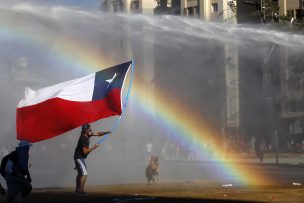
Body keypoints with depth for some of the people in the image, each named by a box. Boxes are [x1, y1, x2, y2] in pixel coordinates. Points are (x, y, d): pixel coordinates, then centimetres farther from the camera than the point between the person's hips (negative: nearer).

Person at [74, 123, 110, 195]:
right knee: (84, 174, -15)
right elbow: (85, 151, -25)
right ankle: (81, 190, -15)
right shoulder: (83, 139, -26)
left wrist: (106, 132, -4)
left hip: (81, 158, 10)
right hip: (79, 157, -10)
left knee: (80, 174, 18)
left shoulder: (88, 135, 0)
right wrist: (94, 147, -20)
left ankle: (77, 189, 26)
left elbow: (98, 134, 9)